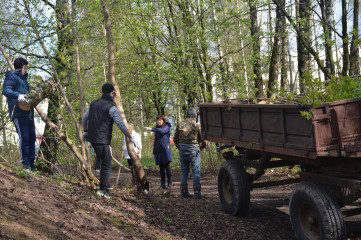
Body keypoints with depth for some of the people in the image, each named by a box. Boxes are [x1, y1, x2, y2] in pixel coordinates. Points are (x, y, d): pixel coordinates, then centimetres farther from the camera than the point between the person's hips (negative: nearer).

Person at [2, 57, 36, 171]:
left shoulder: (23, 78, 27)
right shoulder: (11, 76, -3)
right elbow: (5, 90, -18)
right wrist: (18, 96, -31)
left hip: (28, 112, 9)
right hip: (18, 112, -9)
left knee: (32, 137, 9)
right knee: (24, 137, -13)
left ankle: (31, 164, 16)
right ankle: (25, 163, -10)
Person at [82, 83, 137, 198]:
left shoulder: (94, 103, 11)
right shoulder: (111, 107, -11)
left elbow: (84, 118, 21)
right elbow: (121, 125, -15)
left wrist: (85, 131, 35)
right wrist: (130, 138, -6)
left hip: (92, 138, 8)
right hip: (102, 140, -8)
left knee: (104, 161, 20)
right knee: (107, 165, -1)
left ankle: (105, 184, 23)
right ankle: (102, 189, -7)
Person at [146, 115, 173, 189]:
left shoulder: (167, 127, 0)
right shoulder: (157, 129, 20)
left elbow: (162, 131, -23)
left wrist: (151, 129, -27)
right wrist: (154, 152, 19)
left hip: (165, 149, -6)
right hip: (158, 151, 6)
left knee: (167, 166, -8)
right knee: (161, 168, 4)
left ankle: (170, 183, -2)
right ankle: (162, 184, 6)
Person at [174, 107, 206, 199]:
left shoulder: (180, 125, 7)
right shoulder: (196, 125, -6)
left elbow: (175, 139, 11)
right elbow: (202, 138, -2)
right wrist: (202, 147, 17)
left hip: (182, 149, 4)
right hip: (193, 149, -4)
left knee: (184, 171, 10)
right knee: (196, 171, -1)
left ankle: (183, 192, 12)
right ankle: (197, 192, -3)